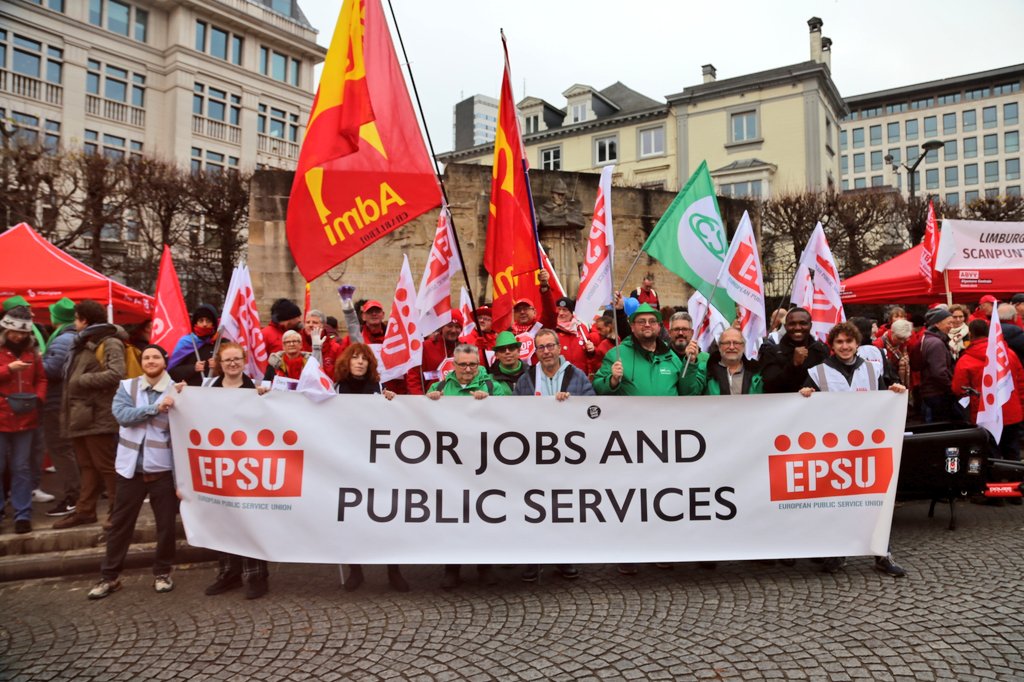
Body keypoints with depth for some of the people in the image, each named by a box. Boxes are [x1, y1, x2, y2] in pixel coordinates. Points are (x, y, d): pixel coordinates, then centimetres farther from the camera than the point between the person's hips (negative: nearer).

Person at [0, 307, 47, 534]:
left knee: (22, 468, 6)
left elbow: (41, 379, 12)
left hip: (25, 419, 2)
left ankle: (23, 514, 9)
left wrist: (38, 397, -4)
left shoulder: (32, 353, 9)